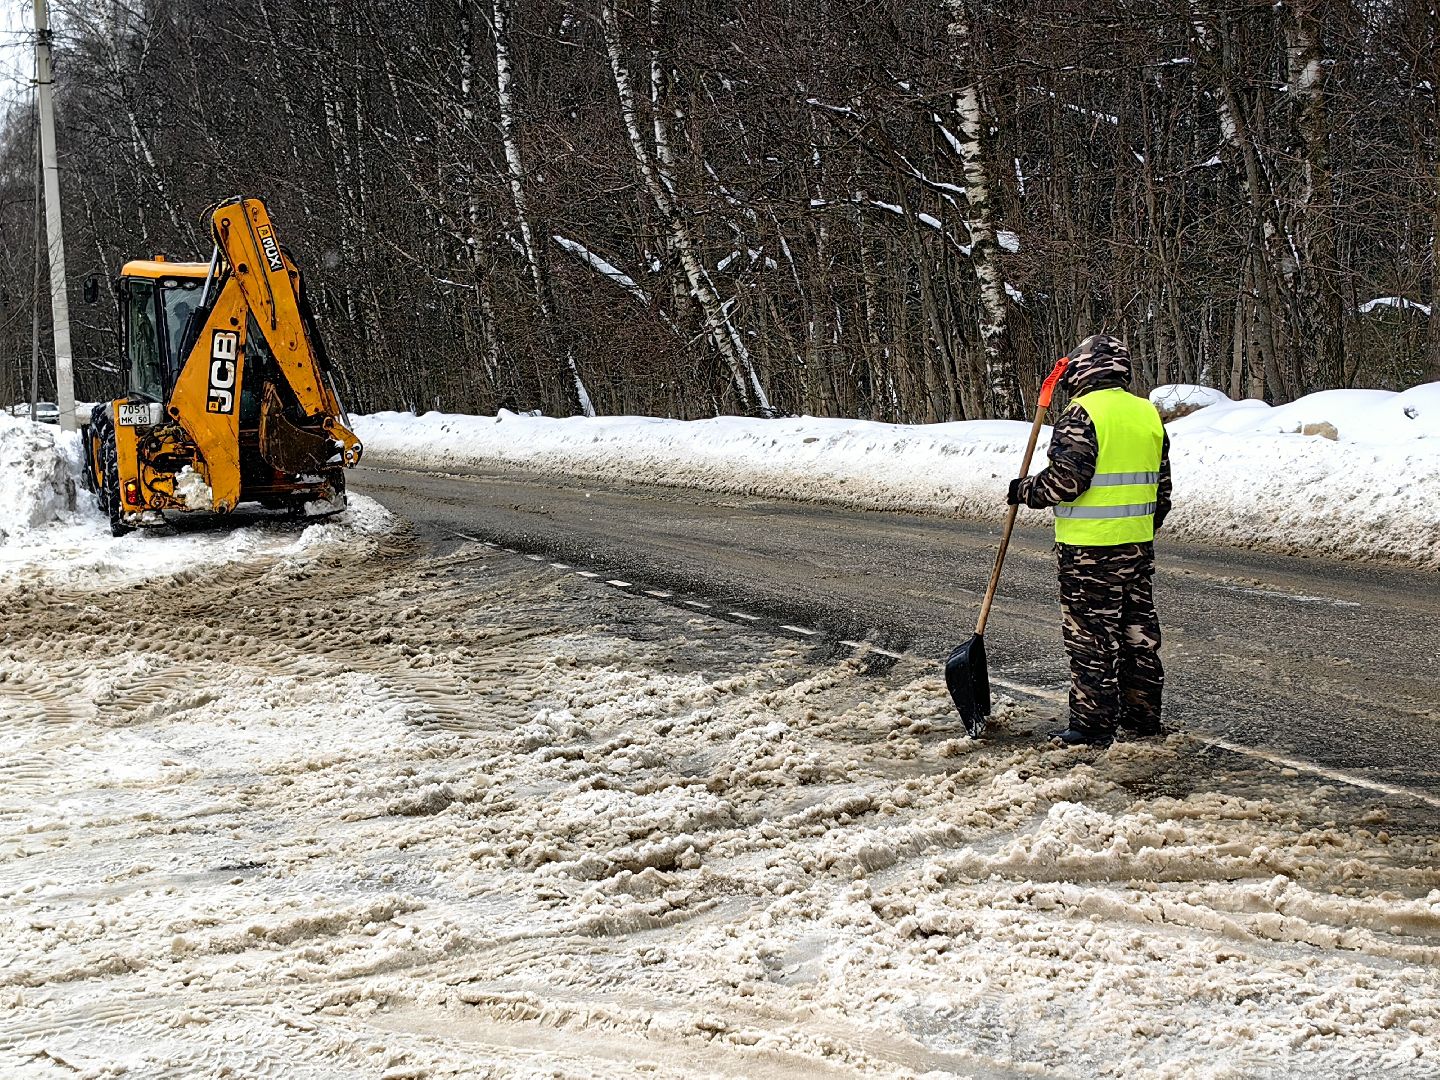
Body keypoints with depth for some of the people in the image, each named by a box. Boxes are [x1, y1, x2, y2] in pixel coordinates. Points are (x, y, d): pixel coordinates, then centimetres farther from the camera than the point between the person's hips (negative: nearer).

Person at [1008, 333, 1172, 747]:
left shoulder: (1083, 413, -14)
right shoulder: (1148, 414, 11)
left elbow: (1066, 478, -21)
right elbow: (1161, 487, 17)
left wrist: (1026, 490, -4)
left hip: (1089, 549, -8)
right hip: (1138, 546, 8)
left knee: (1091, 636, -2)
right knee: (1138, 631, 14)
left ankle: (1093, 725, 1)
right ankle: (1142, 718, 21)